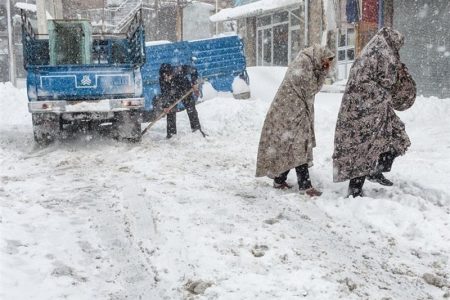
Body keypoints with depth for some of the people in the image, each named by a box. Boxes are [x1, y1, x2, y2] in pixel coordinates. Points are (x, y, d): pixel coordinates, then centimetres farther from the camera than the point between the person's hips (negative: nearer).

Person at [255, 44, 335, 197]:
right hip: (292, 112, -10)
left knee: (286, 147, 12)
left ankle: (279, 180, 18)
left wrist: (323, 72, 6)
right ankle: (305, 185, -10)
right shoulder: (303, 61, -13)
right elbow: (310, 88, -13)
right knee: (298, 146, -10)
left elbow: (314, 88, 16)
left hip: (295, 112, 10)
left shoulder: (309, 64, 17)